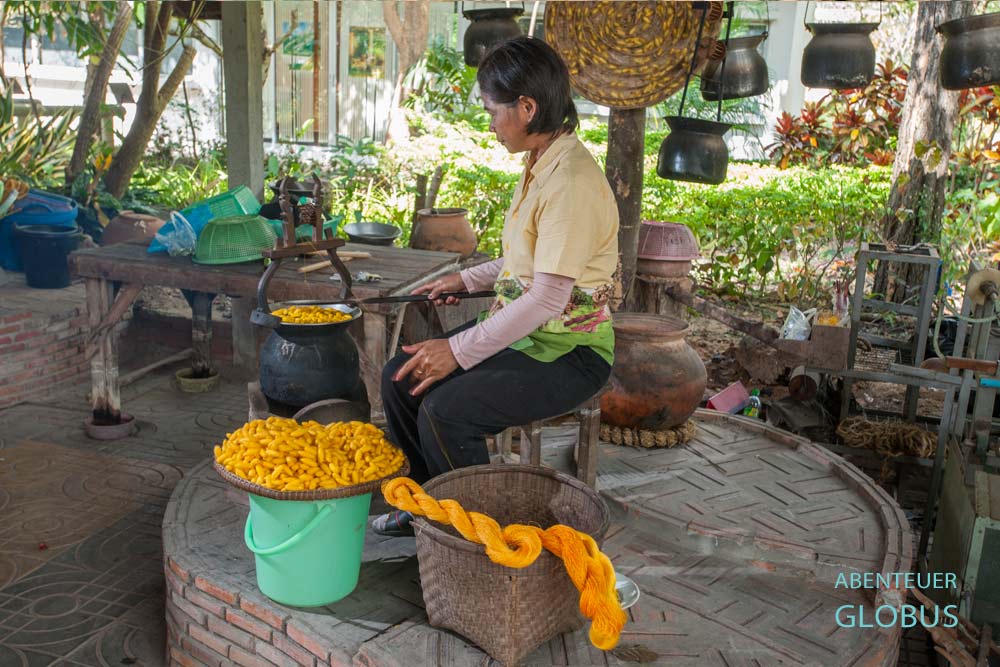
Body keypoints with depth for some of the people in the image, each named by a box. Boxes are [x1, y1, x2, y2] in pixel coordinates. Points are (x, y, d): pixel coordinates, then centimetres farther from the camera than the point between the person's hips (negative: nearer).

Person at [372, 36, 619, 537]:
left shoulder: (572, 180, -23)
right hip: (521, 331, 10)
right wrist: (467, 280, 15)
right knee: (401, 378, 3)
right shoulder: (540, 166, 8)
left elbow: (549, 297, -27)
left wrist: (460, 351, -24)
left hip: (569, 351, -9)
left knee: (445, 410, -25)